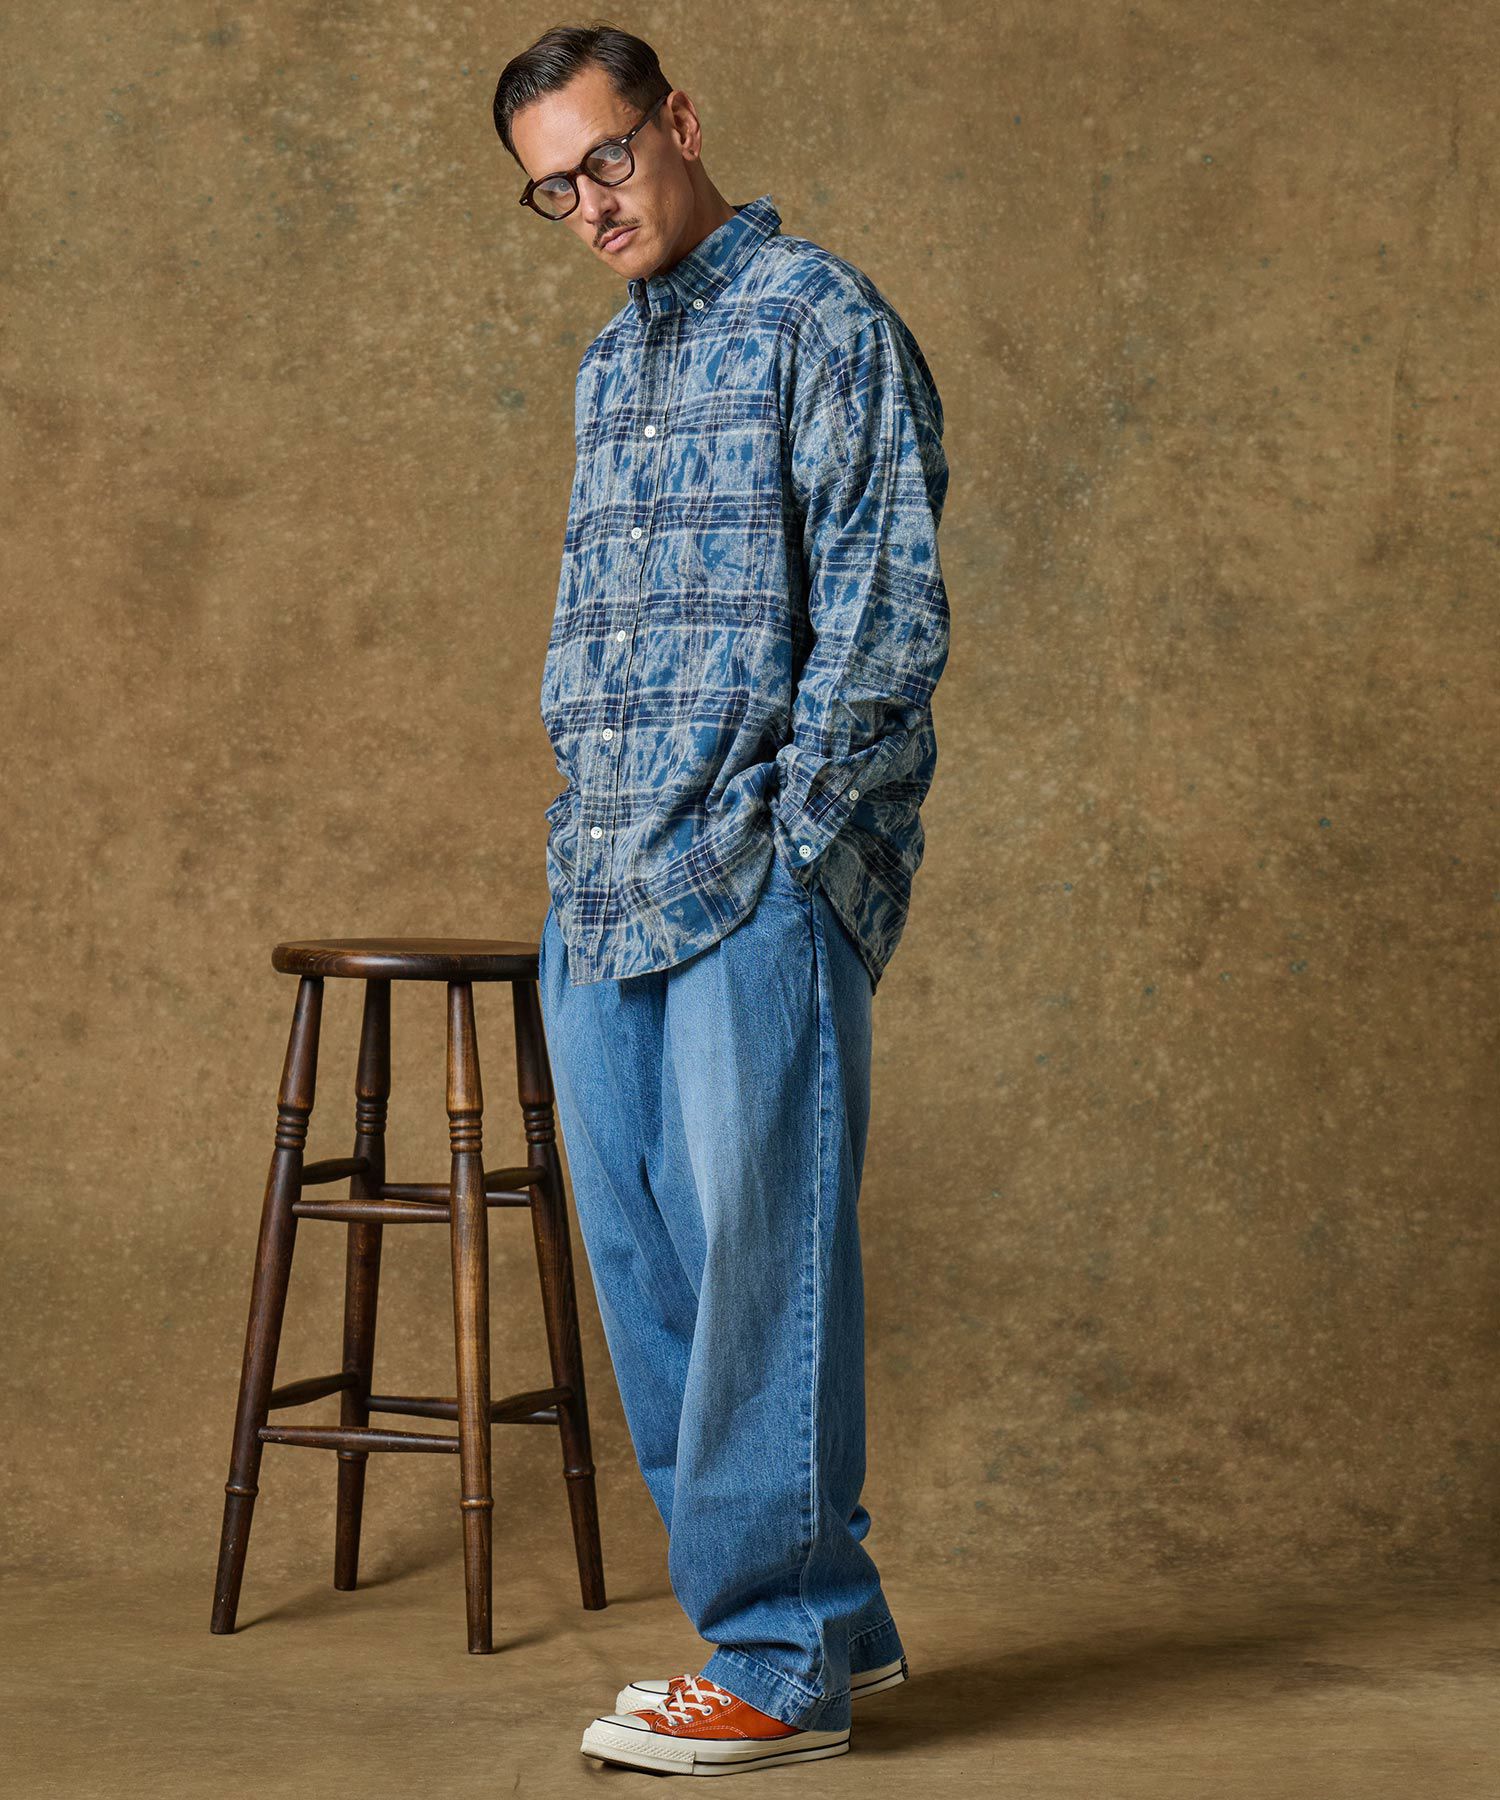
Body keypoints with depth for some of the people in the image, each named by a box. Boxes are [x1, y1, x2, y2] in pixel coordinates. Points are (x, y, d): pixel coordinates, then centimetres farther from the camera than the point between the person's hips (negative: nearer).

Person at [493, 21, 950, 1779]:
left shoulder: (821, 317, -4)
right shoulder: (609, 366, 21)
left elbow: (886, 614, -11)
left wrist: (783, 843, -14)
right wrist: (586, 836, 15)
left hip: (761, 892, -8)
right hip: (602, 895, 8)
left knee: (758, 1259, -7)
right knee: (644, 1268, 9)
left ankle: (778, 1664, 2)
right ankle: (828, 1613, 19)